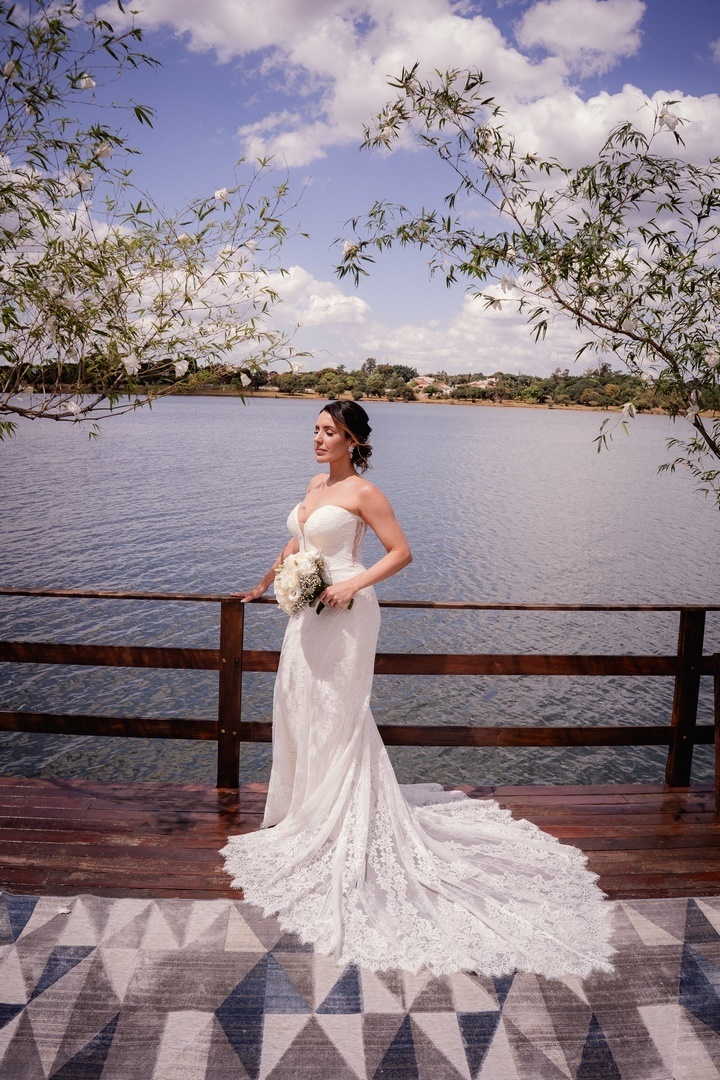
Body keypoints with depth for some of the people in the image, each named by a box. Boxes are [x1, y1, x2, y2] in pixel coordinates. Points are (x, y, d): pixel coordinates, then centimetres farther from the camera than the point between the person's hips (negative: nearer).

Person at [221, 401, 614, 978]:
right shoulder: (316, 483, 12)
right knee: (299, 705, 16)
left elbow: (401, 552, -11)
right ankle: (305, 810, 34)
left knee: (337, 714, 0)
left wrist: (354, 583, -21)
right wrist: (265, 584, 32)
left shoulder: (363, 492, -12)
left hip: (344, 612, -8)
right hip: (309, 611, 9)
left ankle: (340, 823, 16)